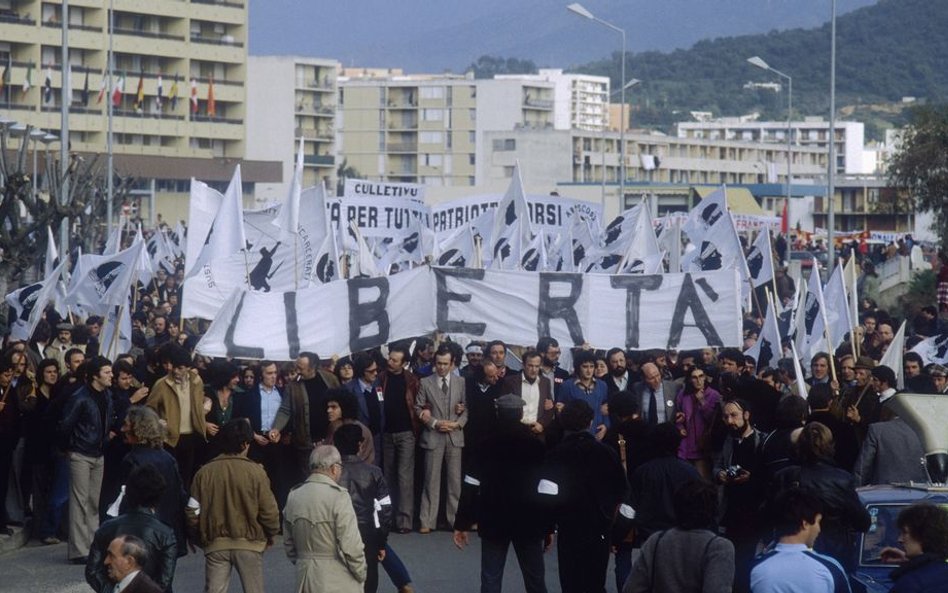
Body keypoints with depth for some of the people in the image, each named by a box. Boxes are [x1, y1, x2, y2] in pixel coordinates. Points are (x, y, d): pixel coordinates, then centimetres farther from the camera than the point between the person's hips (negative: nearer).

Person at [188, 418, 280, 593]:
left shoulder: (204, 472, -3)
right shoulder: (255, 472, -10)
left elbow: (193, 512, -2)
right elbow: (268, 511, -10)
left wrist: (201, 535, 16)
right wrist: (271, 534, 9)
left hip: (215, 545, 2)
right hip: (249, 544, -2)